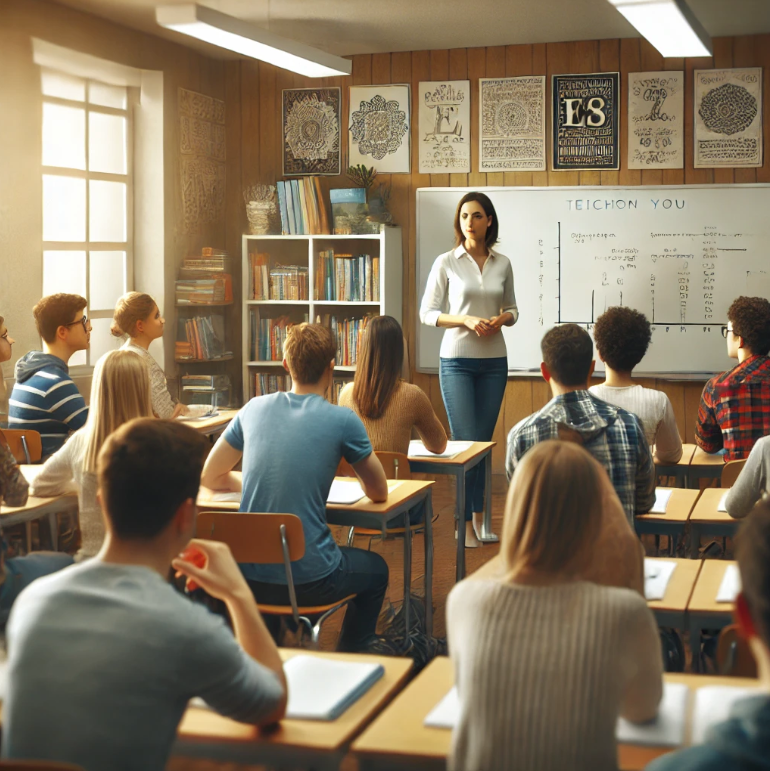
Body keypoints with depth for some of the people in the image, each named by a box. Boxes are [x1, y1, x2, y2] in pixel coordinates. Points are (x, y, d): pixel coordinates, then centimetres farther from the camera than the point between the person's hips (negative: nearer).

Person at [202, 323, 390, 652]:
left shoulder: (254, 409, 2)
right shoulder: (343, 421, -9)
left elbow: (211, 477, 14)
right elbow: (378, 493, 4)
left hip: (249, 575, 4)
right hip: (309, 580, -4)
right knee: (376, 570, 28)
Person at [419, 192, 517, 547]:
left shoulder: (502, 264, 6)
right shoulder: (446, 262, -3)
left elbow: (512, 308, 15)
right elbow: (427, 313, -2)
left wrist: (503, 318, -8)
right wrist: (466, 321, -16)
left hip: (494, 361, 3)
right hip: (457, 360, -3)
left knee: (484, 440, 9)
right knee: (465, 441, -6)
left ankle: (479, 516, 20)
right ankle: (464, 523, 3)